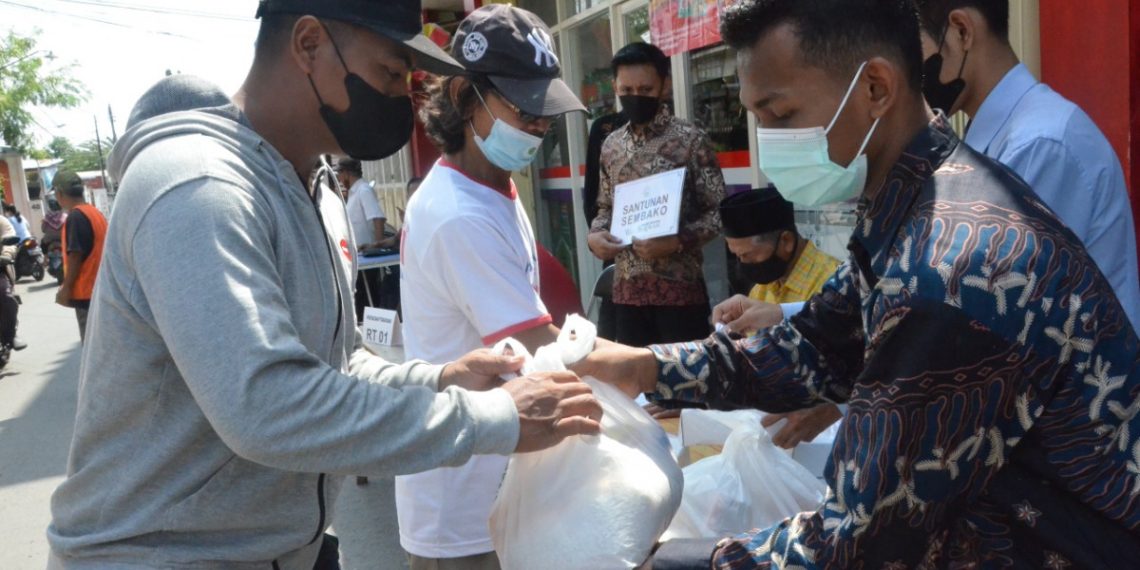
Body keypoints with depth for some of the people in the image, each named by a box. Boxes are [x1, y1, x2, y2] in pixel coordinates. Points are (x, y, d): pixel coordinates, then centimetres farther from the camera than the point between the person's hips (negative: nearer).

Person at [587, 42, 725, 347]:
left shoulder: (691, 140, -6)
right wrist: (594, 235, -1)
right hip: (626, 290, 5)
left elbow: (719, 212, -6)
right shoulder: (610, 146, 10)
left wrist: (676, 241, -20)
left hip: (680, 288, -5)